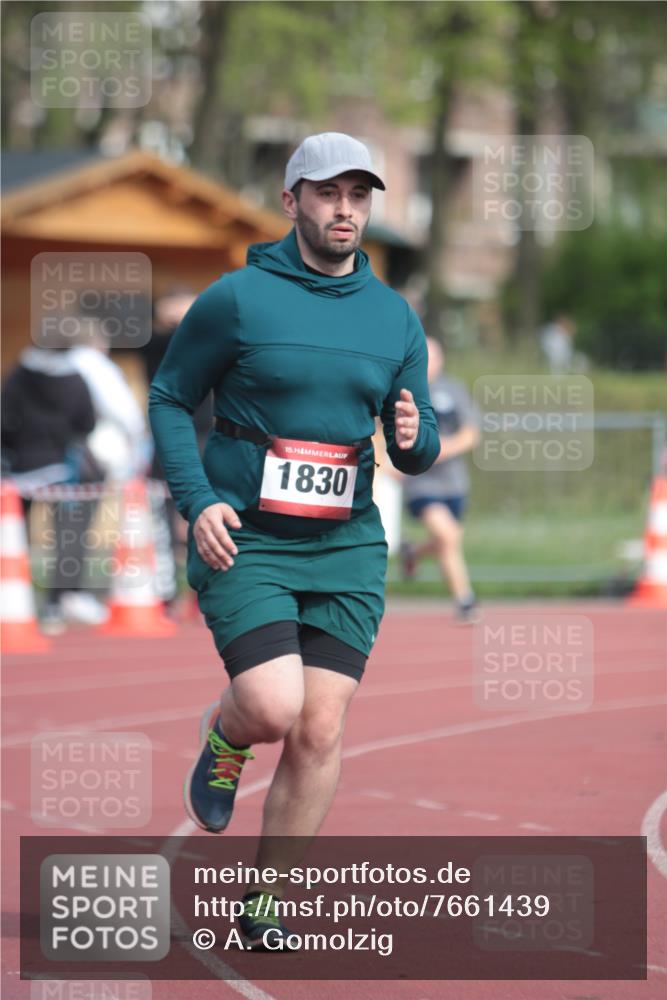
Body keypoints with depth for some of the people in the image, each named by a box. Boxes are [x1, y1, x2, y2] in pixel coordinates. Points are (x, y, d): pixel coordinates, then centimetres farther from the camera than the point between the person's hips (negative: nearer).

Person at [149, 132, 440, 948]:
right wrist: (197, 500, -12)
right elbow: (168, 399, 1)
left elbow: (417, 449, 13)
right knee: (275, 709, -19)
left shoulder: (393, 316, 8)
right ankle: (225, 736, 19)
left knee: (321, 733, -4)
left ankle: (262, 905, 11)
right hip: (243, 543, -4)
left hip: (346, 551, 4)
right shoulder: (237, 299, -4)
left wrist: (414, 438, -12)